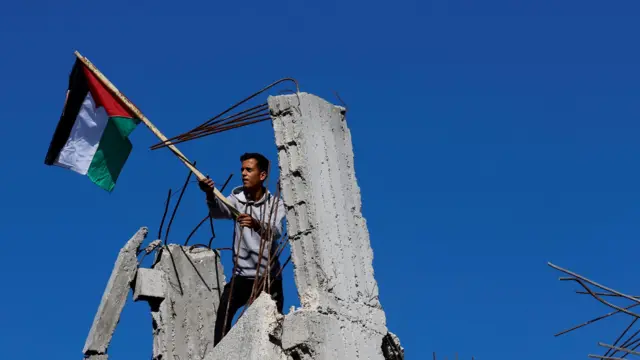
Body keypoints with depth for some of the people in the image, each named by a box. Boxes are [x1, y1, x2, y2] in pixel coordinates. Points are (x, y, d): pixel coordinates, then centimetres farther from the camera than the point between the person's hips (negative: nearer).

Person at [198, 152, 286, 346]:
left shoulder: (276, 204, -4)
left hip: (269, 276, -1)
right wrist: (210, 194, -44)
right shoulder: (238, 197, 1)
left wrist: (257, 225, -46)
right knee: (224, 309, -18)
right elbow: (219, 211, -22)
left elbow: (275, 232, -24)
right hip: (242, 274, 1)